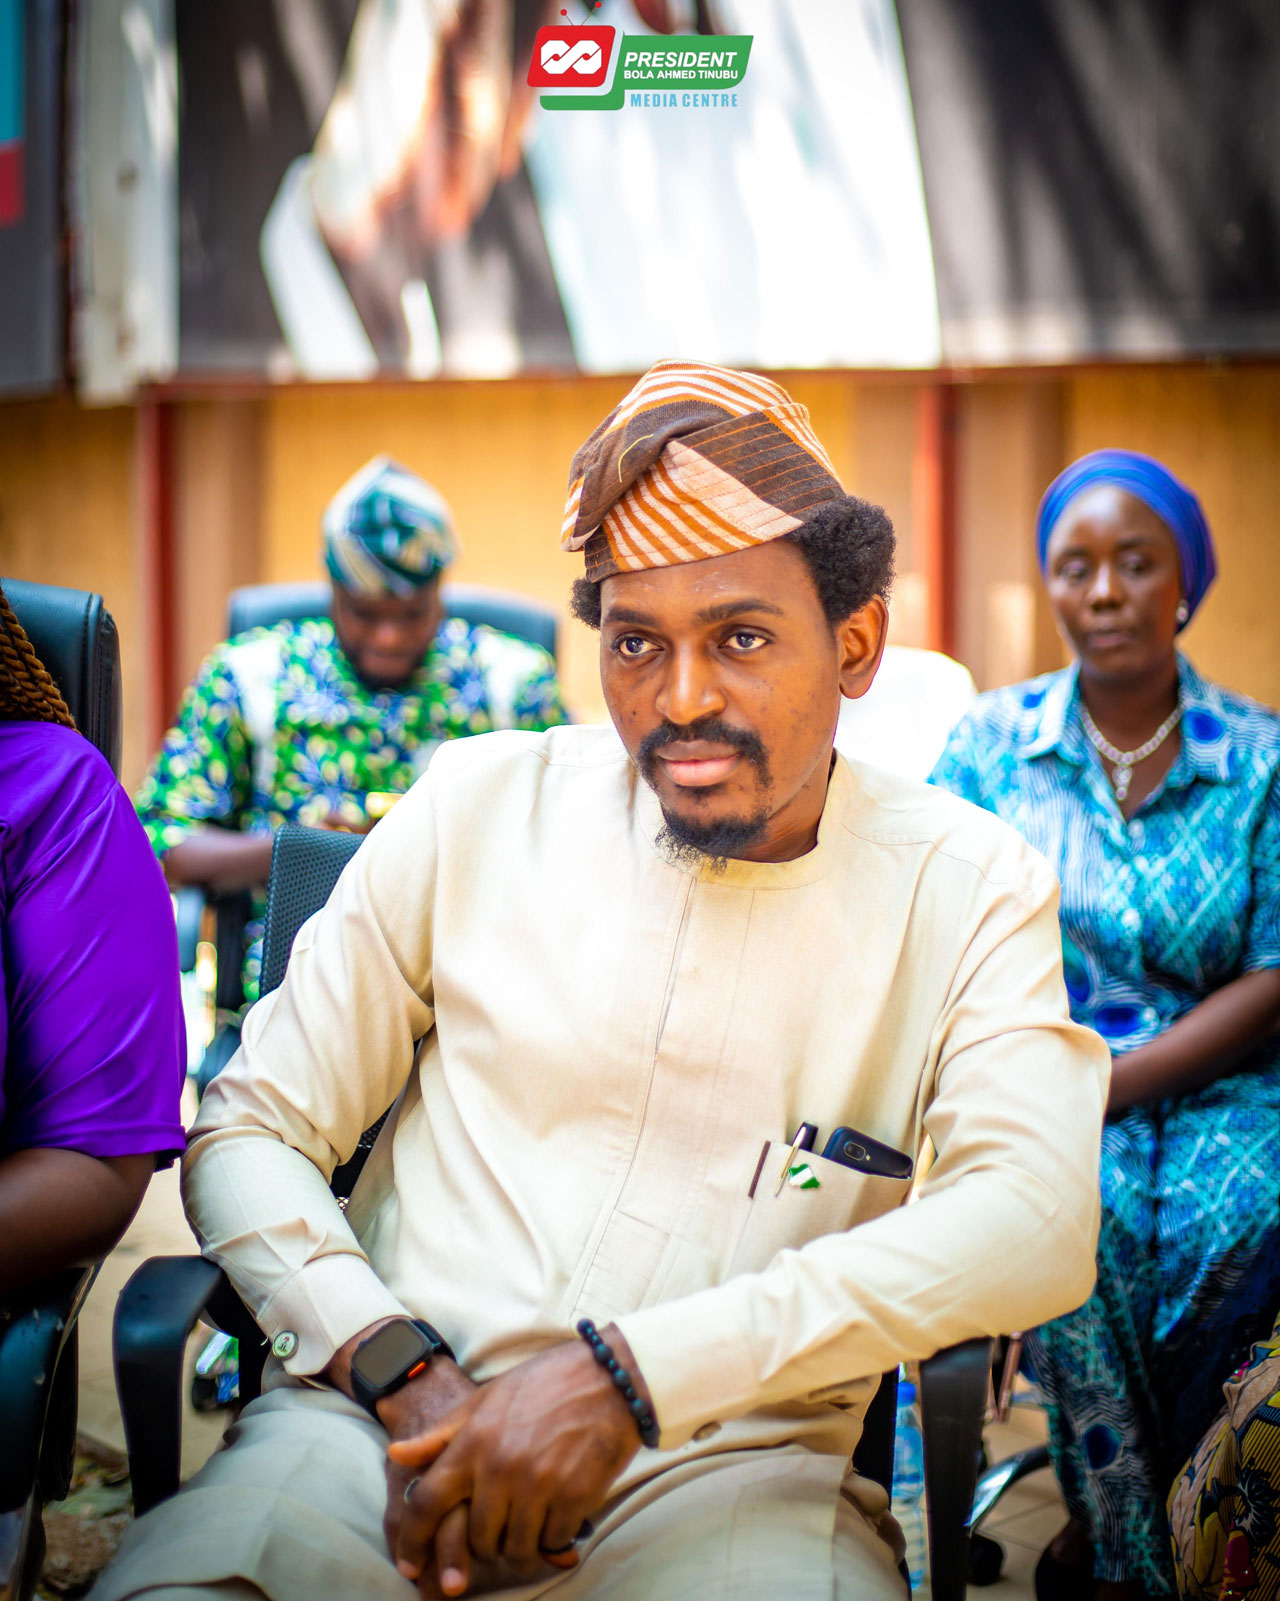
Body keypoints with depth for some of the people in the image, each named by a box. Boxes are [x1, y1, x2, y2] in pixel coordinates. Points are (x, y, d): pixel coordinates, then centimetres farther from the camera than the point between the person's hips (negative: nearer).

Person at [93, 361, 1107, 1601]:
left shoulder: (964, 887, 3)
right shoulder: (480, 808, 7)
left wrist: (628, 1373, -21)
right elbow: (250, 1134, 9)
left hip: (729, 1466, 0)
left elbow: (1040, 1223, -13)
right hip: (386, 1423, 0)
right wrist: (410, 1383, -10)